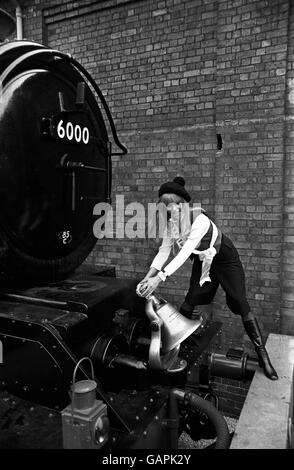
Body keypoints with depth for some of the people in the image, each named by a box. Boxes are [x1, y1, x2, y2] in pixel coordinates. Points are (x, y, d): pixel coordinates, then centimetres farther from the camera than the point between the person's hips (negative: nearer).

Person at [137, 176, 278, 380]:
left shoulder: (199, 220, -37)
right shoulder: (170, 224, -16)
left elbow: (185, 252, -43)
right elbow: (163, 252, -15)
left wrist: (160, 278, -49)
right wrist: (147, 278, -27)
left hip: (225, 258, -6)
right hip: (203, 260, 6)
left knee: (240, 304, -7)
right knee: (191, 300, 4)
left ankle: (262, 354, 3)